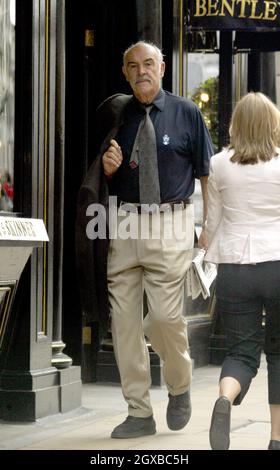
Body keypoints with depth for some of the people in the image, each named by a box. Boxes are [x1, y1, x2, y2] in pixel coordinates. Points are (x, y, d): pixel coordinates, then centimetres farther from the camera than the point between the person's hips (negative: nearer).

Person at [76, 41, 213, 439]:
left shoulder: (186, 113, 4)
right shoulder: (116, 115, 13)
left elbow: (206, 173, 5)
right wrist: (107, 167, -5)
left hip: (169, 225, -3)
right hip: (123, 223, 4)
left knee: (165, 316, -12)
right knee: (124, 320, 2)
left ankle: (180, 387, 17)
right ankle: (139, 413, 11)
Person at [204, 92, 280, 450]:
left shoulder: (220, 164, 2)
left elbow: (213, 221, 9)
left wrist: (213, 258, 25)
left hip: (234, 268, 1)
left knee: (241, 351, 7)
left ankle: (224, 399, -25)